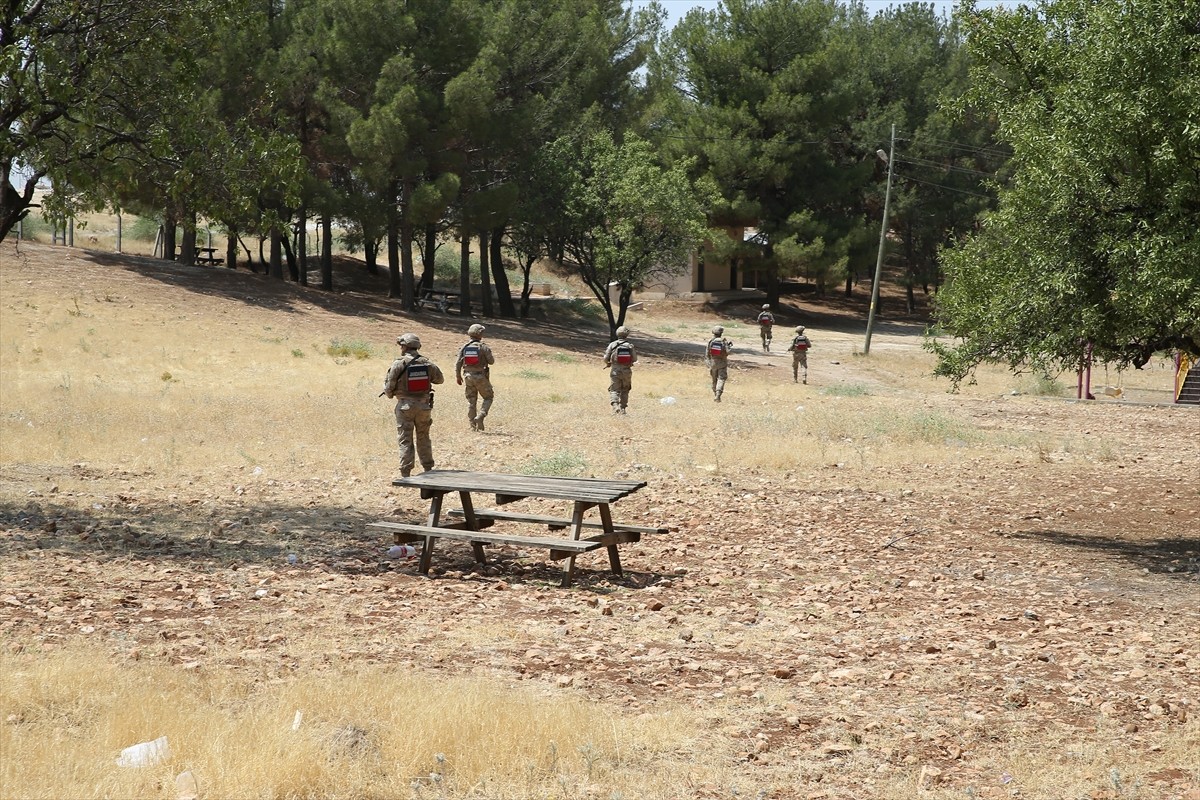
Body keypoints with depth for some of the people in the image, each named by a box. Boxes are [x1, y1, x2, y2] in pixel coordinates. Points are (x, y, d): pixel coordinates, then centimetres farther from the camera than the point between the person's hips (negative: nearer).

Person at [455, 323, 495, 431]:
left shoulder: (464, 347, 1)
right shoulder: (483, 347, -11)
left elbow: (458, 363, 1)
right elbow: (491, 361, -6)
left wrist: (458, 376, 12)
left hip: (468, 376, 4)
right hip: (481, 376, -4)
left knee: (471, 401, 11)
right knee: (488, 398, 13)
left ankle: (473, 425, 10)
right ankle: (480, 416, -8)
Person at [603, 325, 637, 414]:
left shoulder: (612, 345, -5)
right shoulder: (630, 346, -3)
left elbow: (606, 358, -4)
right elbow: (635, 359, 2)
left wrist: (607, 363, 18)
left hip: (615, 371, -2)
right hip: (626, 371, 2)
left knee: (614, 390, 1)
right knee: (625, 391, 17)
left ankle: (615, 406, -20)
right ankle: (622, 408, 18)